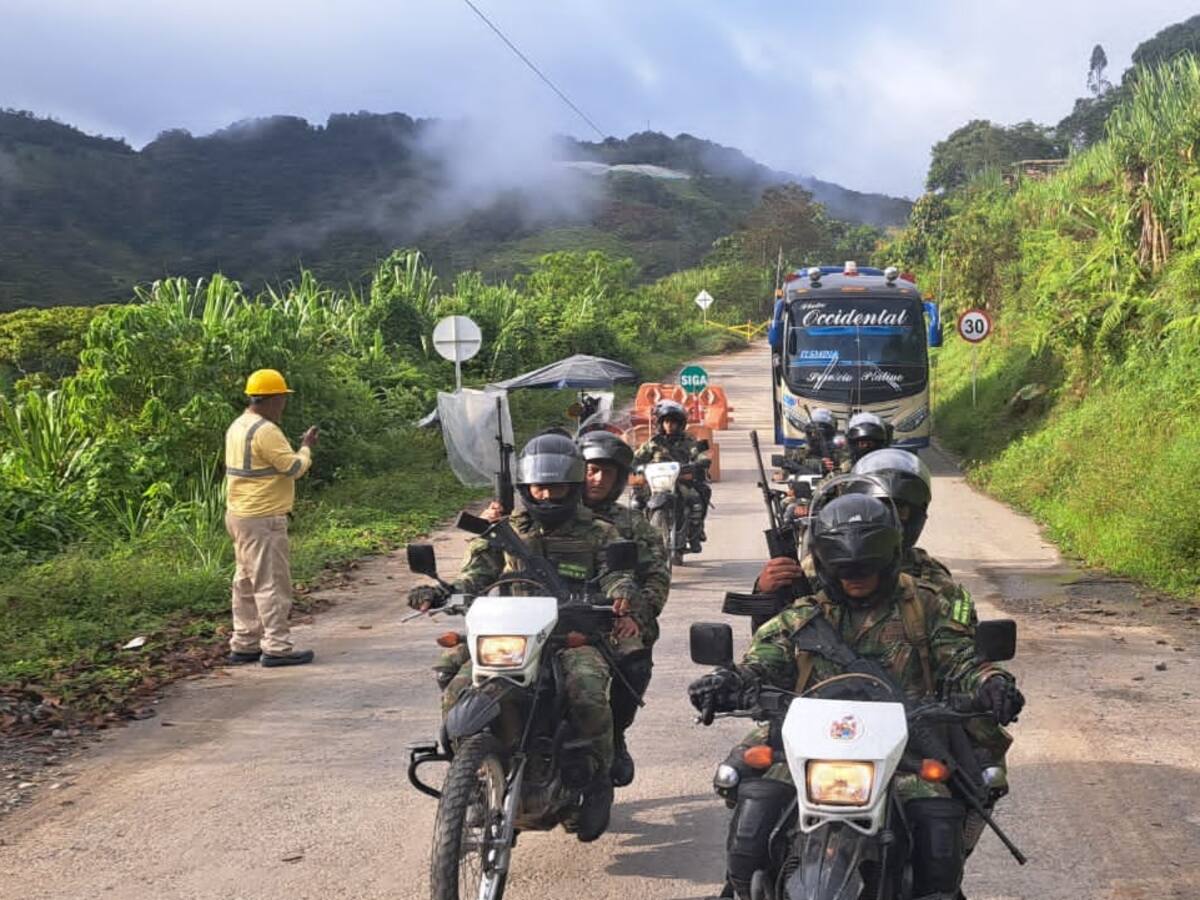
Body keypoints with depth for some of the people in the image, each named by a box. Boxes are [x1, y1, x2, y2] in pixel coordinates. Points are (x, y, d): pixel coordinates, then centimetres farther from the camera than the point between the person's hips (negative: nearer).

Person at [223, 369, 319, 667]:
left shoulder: (238, 426, 13)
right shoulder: (265, 431, -18)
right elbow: (294, 467, -18)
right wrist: (306, 447, -1)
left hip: (239, 516, 10)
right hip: (262, 519, -10)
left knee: (247, 582, 14)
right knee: (272, 583, -5)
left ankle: (244, 645, 19)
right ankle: (277, 647, -2)